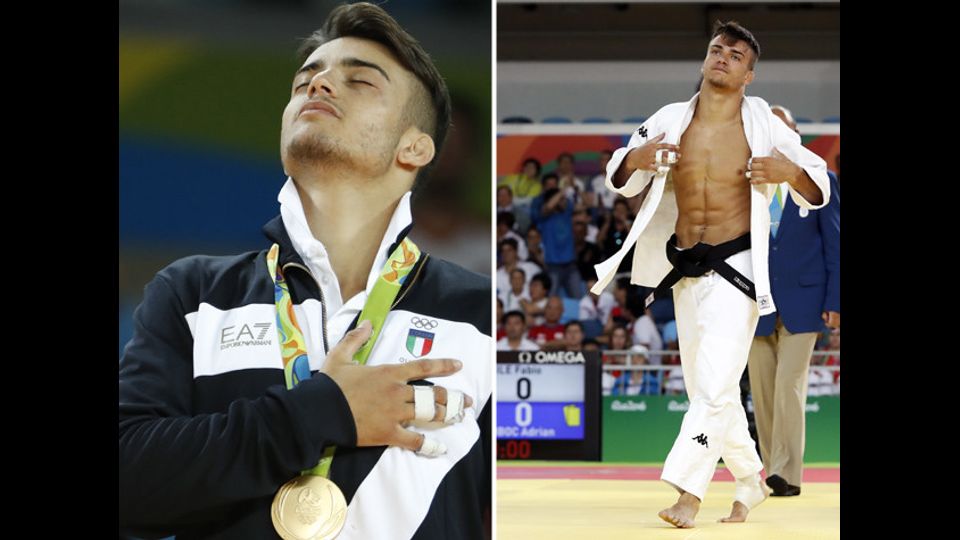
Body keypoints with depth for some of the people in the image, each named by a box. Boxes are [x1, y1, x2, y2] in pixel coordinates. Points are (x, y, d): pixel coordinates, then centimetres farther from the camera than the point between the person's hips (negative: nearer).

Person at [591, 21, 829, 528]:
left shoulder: (764, 126, -7)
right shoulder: (670, 121, 1)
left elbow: (819, 191, -2)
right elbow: (621, 182, 10)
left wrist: (791, 173, -24)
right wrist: (634, 159, -13)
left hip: (736, 269, -5)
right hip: (685, 270, 5)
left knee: (715, 385, -15)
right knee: (705, 386, 14)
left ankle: (687, 492, -13)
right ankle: (750, 482, 32)